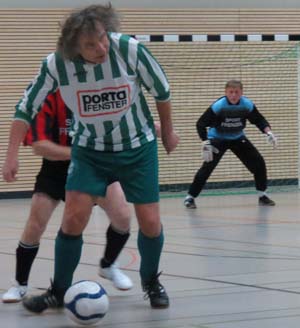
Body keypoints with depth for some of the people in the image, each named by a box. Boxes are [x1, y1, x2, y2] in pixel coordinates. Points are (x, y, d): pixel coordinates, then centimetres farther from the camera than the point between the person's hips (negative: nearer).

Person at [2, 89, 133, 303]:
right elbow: (38, 145, -30)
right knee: (35, 227, -9)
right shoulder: (49, 96, -24)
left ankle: (108, 266, 18)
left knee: (122, 217, -12)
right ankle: (20, 284, 14)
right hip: (57, 167, -2)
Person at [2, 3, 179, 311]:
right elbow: (26, 107, -7)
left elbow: (161, 90, -7)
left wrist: (168, 131, 6)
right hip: (90, 150, 0)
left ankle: (151, 282, 26)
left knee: (150, 222, -2)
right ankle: (58, 291, 6)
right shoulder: (56, 64, -22)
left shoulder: (129, 49, -25)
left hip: (138, 148, 0)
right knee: (74, 218, -12)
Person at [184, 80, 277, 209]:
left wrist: (268, 133, -21)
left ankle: (262, 195, 13)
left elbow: (259, 120, -4)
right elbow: (201, 124, -21)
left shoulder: (248, 105, -18)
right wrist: (205, 143, -29)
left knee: (258, 163, -4)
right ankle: (190, 197, -10)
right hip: (217, 139, -4)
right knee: (207, 167, -20)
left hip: (238, 139, 4)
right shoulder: (218, 106, -26)